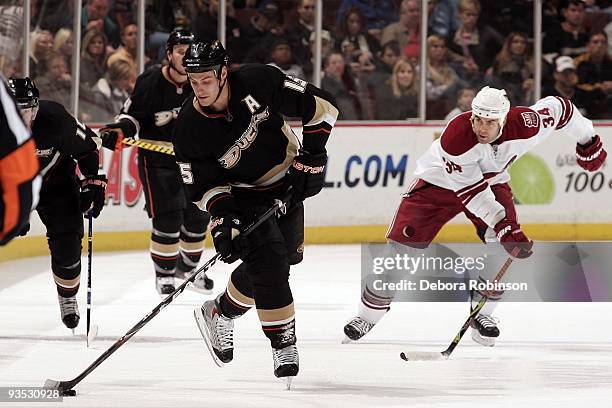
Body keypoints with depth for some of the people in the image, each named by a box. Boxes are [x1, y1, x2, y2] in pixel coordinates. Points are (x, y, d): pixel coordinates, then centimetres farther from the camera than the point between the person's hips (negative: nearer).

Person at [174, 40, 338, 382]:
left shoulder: (258, 83, -25)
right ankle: (284, 347, -5)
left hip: (288, 183, 3)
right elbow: (204, 185, -12)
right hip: (244, 196, -3)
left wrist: (312, 155, -18)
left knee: (287, 257, 10)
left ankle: (221, 313, 28)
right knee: (269, 264, -18)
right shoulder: (190, 129, -22)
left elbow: (319, 104, -16)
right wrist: (223, 219, -27)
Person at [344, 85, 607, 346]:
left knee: (503, 246, -19)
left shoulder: (525, 125, -29)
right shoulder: (455, 135, -38)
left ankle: (481, 313, 0)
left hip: (491, 180, 3)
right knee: (403, 242, -11)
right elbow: (470, 190, -32)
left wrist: (588, 143, 4)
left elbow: (559, 108, -10)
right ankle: (369, 313, 4)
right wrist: (501, 224, -37)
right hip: (440, 181, -3)